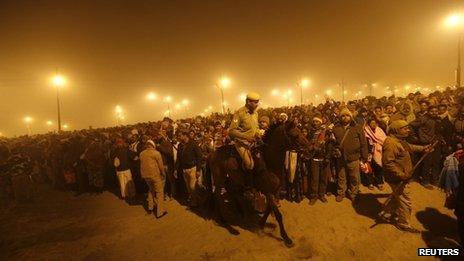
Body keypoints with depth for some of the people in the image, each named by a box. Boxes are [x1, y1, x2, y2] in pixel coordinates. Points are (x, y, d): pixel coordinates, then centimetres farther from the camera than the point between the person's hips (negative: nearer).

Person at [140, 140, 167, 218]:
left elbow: (141, 164, 10)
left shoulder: (141, 153, 6)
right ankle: (160, 212, 8)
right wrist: (163, 173, 9)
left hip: (145, 175, 6)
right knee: (159, 192, 5)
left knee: (151, 190, 27)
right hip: (155, 175, -6)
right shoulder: (156, 153, -9)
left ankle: (150, 207, 34)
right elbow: (160, 165, -6)